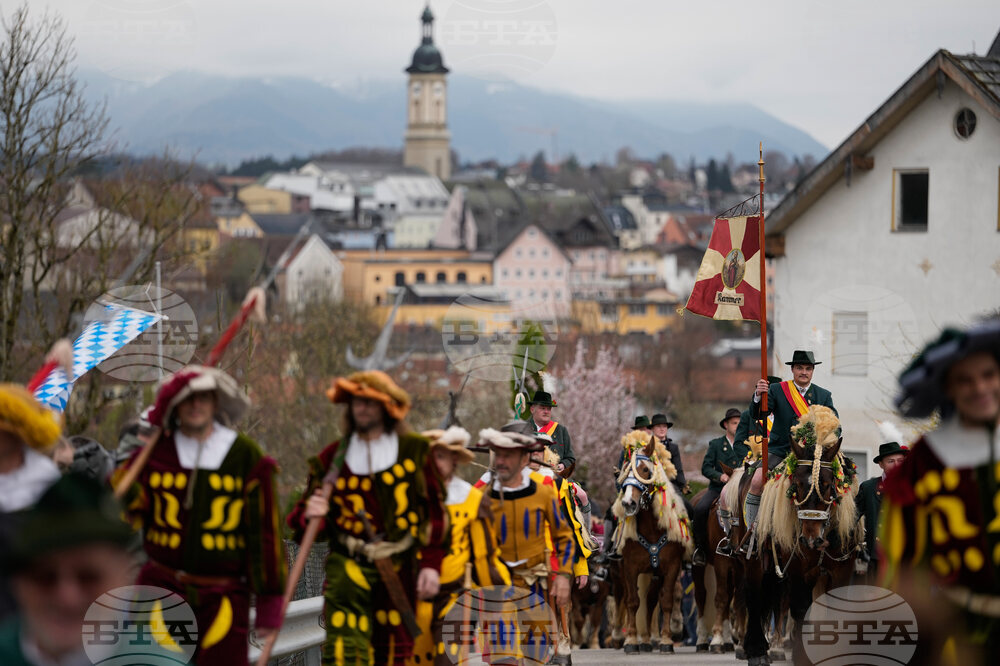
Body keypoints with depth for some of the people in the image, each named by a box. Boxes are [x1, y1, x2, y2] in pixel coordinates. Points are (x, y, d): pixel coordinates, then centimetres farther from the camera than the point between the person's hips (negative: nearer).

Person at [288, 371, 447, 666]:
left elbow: (435, 511, 8)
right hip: (349, 564, -1)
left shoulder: (414, 451, 5)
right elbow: (301, 517, 10)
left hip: (399, 570, 1)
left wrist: (431, 564, 2)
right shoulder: (333, 457, 5)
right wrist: (309, 515, -15)